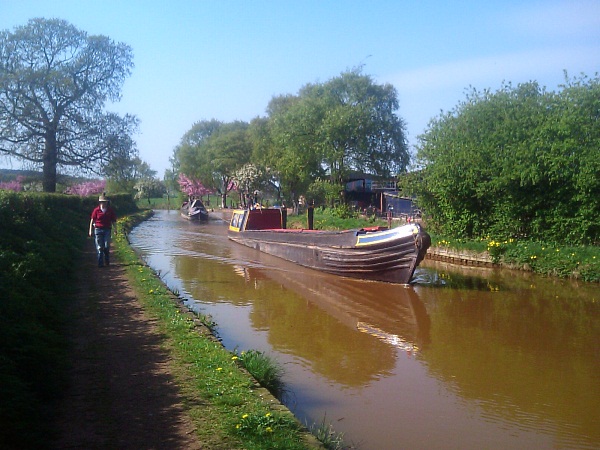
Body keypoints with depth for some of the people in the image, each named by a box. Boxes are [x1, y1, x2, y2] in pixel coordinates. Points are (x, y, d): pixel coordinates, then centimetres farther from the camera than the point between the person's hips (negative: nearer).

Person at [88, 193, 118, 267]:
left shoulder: (110, 210, 5)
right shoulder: (96, 210, -1)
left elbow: (113, 221, 10)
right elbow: (92, 220, 1)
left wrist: (115, 229, 3)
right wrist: (90, 231, -1)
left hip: (107, 230, 1)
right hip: (98, 229, -1)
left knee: (106, 246, -3)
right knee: (99, 247, 0)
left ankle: (107, 261, 19)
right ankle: (100, 263, 5)